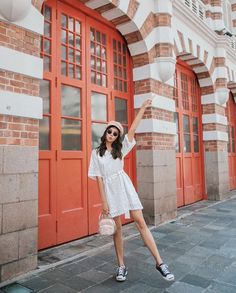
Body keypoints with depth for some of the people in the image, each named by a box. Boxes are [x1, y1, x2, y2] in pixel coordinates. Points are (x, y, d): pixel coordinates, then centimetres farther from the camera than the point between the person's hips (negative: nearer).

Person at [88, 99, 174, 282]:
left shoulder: (120, 149, 9)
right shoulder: (96, 153, 5)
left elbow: (132, 129, 0)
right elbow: (98, 178, 0)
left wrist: (143, 108, -5)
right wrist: (104, 202, -5)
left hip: (125, 187, 1)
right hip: (109, 190, -1)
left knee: (140, 222, -4)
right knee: (117, 228, 4)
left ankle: (159, 263, 0)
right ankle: (122, 267, 18)